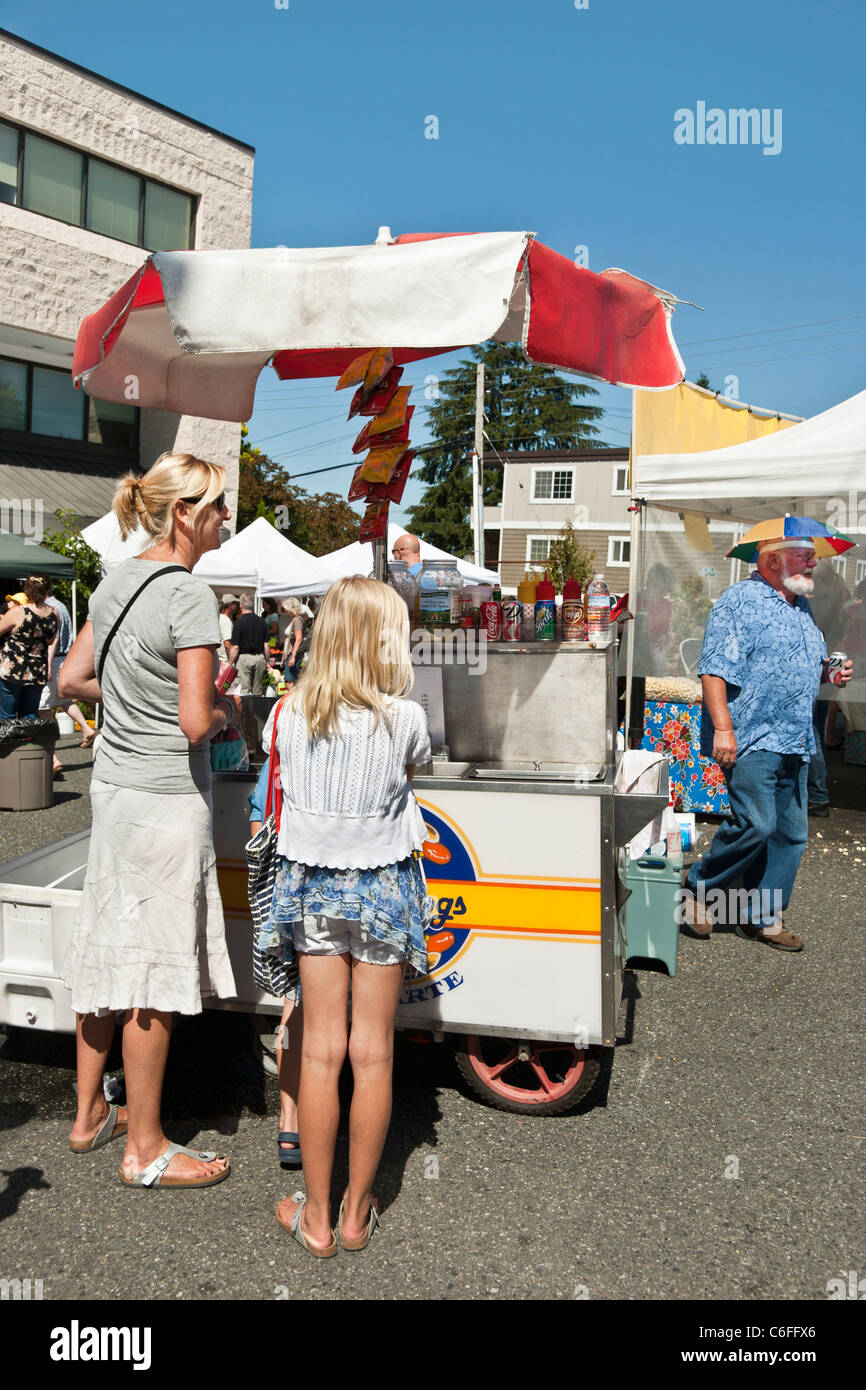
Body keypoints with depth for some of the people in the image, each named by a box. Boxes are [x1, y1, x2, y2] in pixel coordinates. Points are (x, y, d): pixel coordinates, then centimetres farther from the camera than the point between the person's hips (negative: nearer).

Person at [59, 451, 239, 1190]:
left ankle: (89, 1115, 34)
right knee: (153, 969, 3)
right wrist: (226, 709, -2)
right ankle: (145, 1149, 18)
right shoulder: (190, 595, -18)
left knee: (110, 950, 18)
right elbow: (195, 722, -22)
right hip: (167, 796, -8)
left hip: (113, 784, 9)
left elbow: (73, 678, 14)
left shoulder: (117, 579, 8)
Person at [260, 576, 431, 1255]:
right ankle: (358, 1210, 23)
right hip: (382, 888, -2)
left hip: (312, 886, 2)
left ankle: (317, 1216, 20)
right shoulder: (405, 718, -14)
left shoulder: (291, 712, -7)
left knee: (320, 1051, 9)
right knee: (373, 1052, 9)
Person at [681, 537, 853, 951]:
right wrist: (723, 728, -23)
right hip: (751, 739, -9)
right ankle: (698, 888, 6)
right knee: (756, 824, -15)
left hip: (795, 744, 9)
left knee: (790, 833, 8)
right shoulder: (739, 601, -7)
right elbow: (715, 669, -15)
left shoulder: (801, 607, 20)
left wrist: (828, 671, 9)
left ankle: (763, 918, 18)